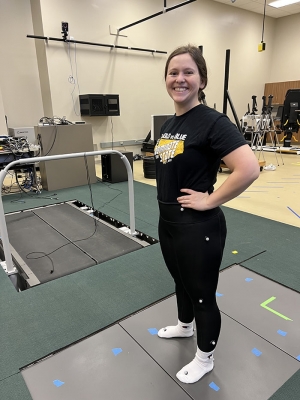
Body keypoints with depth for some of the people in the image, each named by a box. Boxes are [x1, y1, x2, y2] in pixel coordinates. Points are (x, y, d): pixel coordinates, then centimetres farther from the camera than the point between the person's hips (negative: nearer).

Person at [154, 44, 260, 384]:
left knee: (202, 294, 12)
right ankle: (184, 326, 56)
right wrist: (167, 210, 11)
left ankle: (205, 358, 38)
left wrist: (210, 200, -20)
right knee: (181, 281, 28)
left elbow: (249, 169, -29)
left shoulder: (212, 121, -19)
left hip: (198, 227, -8)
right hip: (168, 222, 8)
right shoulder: (169, 123, 7)